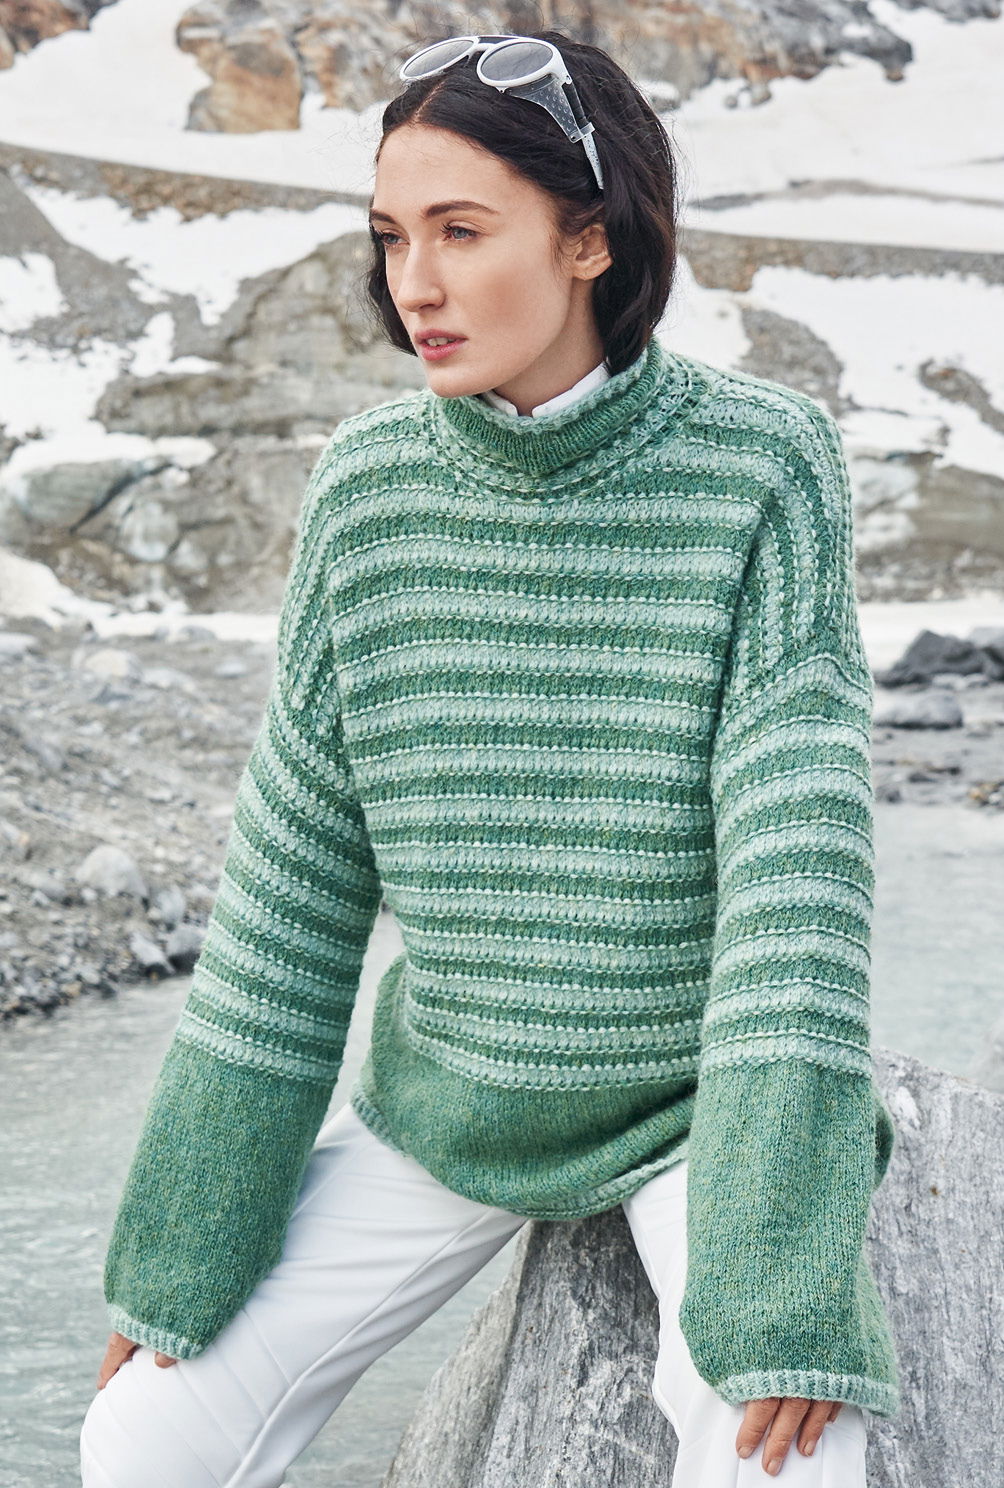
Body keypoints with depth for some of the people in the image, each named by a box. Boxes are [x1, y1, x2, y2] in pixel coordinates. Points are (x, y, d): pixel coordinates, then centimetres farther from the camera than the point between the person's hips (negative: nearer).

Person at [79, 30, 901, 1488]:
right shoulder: (369, 489, -8)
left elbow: (798, 853, -22)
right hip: (454, 1102, 3)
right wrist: (177, 1256, -2)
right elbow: (295, 878, -4)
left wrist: (786, 1278, -28)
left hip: (696, 1101, -3)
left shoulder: (765, 462, -17)